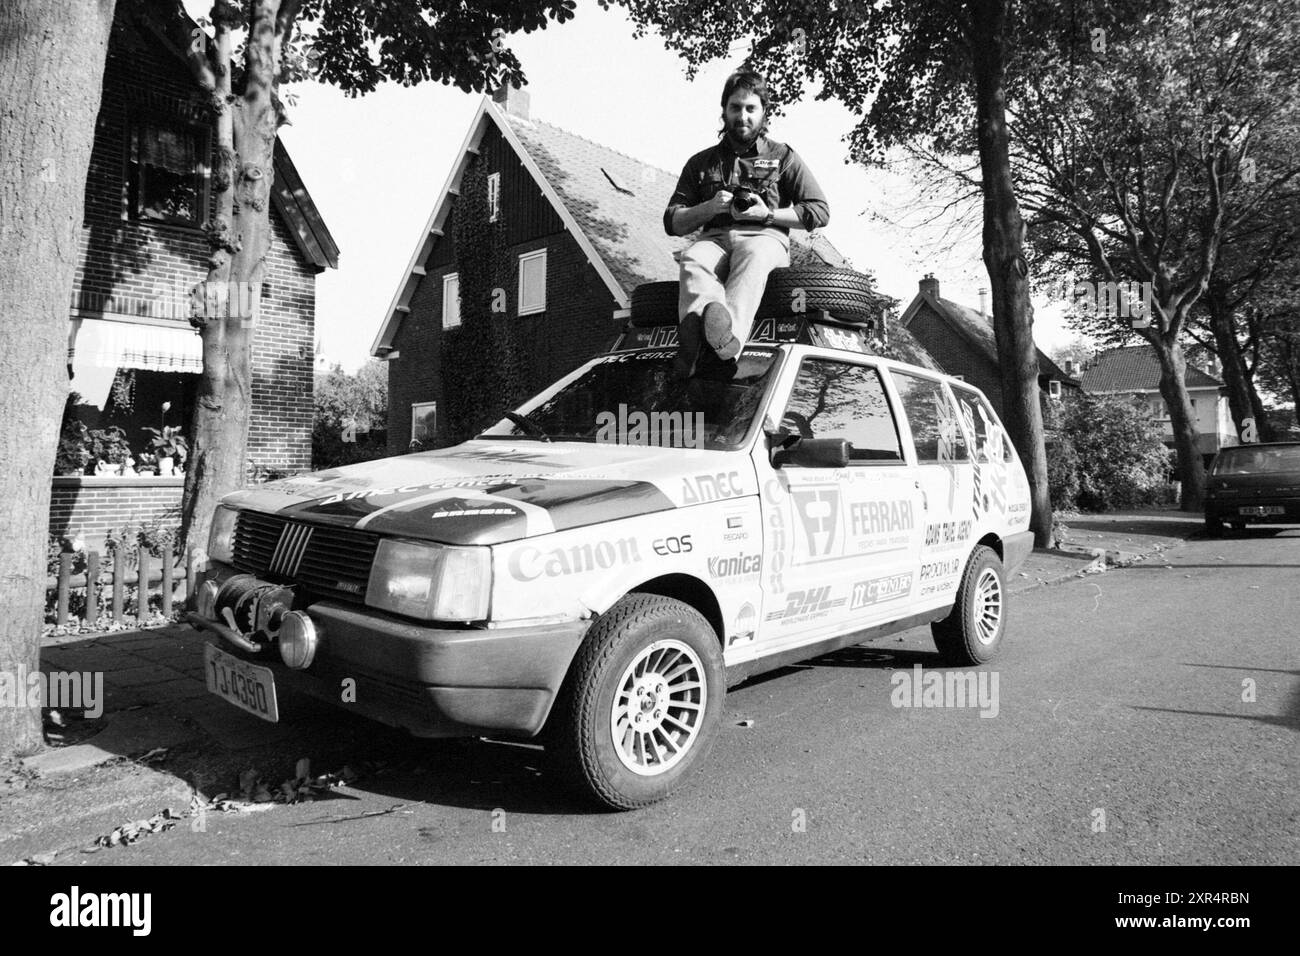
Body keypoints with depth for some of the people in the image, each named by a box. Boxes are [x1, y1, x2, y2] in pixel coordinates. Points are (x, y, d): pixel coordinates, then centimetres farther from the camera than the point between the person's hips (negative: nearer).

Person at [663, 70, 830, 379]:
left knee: (753, 255, -39)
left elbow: (820, 212, 11)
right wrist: (710, 207, 1)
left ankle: (727, 335, -67)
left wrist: (769, 215, -3)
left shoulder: (782, 156, 19)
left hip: (765, 238, -2)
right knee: (693, 259, -34)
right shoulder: (701, 162, 24)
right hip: (715, 239, 2)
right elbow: (673, 223, 19)